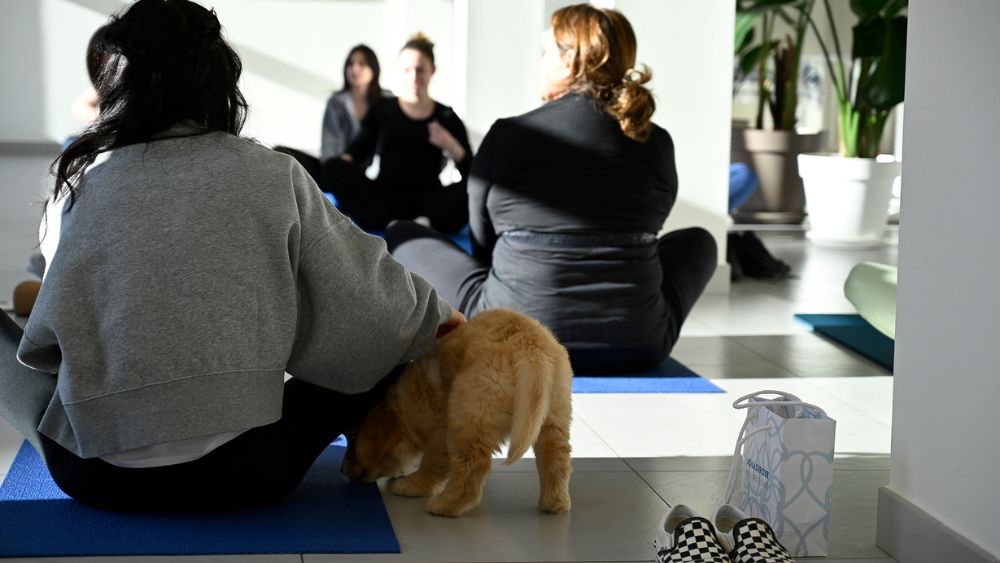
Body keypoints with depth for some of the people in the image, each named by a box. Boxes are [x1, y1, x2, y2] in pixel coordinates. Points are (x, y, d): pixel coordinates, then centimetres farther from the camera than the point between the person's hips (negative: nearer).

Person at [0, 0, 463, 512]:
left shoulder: (80, 182, -1)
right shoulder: (270, 176, -5)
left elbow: (48, 338, 6)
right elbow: (365, 294, 2)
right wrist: (435, 316, 22)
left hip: (94, 478, 1)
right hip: (238, 478, 0)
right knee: (386, 339, 17)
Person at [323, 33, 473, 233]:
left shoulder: (446, 117, 10)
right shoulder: (382, 110, 12)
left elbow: (472, 173, 6)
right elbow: (357, 151, 6)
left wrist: (452, 147, -12)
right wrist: (344, 162, -16)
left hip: (428, 203, -1)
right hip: (384, 200, 1)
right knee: (333, 168, -23)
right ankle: (391, 226, -39)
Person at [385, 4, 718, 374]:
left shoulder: (508, 136, -6)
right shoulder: (657, 144, 1)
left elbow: (481, 242, 6)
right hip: (638, 347, 3)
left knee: (401, 237, 18)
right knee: (698, 241, 32)